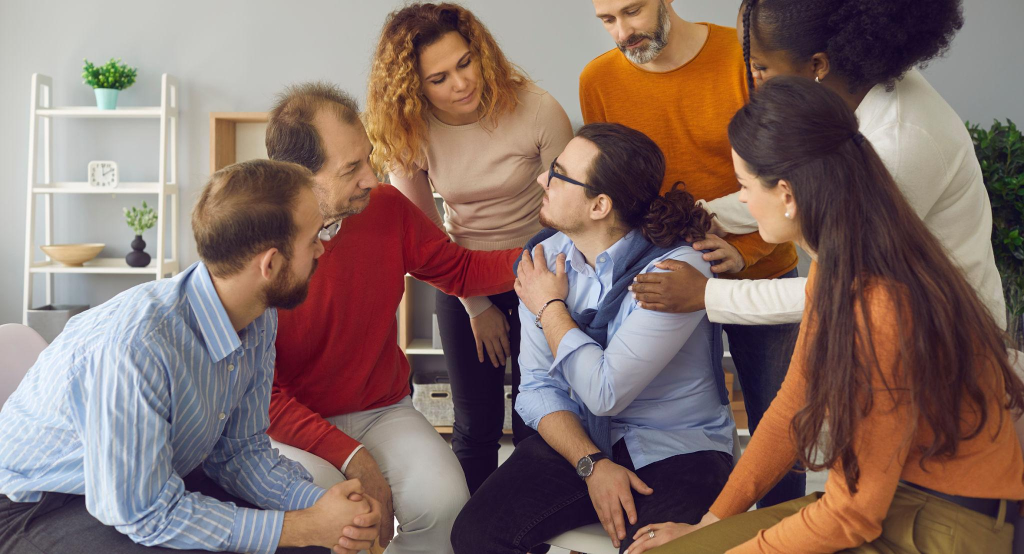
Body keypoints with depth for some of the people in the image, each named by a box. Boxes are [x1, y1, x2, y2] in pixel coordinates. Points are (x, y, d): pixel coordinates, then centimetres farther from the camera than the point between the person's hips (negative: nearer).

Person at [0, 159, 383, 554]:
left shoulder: (260, 320, -8)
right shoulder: (136, 346, -33)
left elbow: (241, 450, -1)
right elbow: (145, 514, -28)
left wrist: (320, 505, -18)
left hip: (159, 479, 7)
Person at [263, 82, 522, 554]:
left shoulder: (387, 208, -5)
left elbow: (460, 270, 11)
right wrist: (351, 458, -24)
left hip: (383, 410, 4)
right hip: (294, 426, -3)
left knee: (443, 500, -23)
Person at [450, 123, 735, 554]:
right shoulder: (543, 259, 0)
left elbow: (605, 394, -22)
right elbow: (538, 388, -1)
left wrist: (551, 309, -10)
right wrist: (593, 465, -16)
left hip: (675, 450, -4)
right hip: (576, 438, 4)